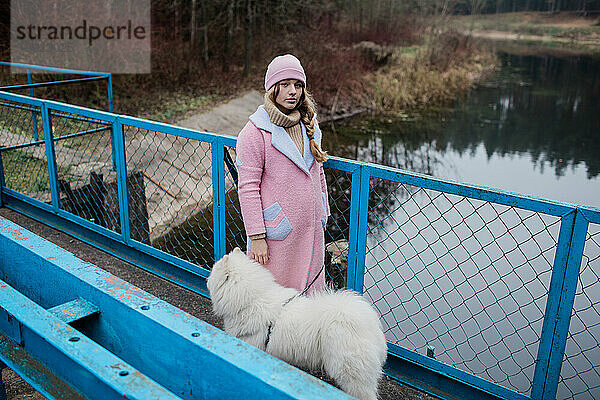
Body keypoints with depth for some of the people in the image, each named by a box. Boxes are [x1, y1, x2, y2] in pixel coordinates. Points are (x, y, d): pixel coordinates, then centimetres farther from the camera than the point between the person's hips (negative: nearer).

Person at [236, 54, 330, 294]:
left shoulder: (309, 124, 9)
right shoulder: (255, 132, -11)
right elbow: (247, 187, -14)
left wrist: (323, 215, 18)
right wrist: (256, 237, -16)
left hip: (310, 229, 6)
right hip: (276, 231, -6)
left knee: (310, 288, 15)